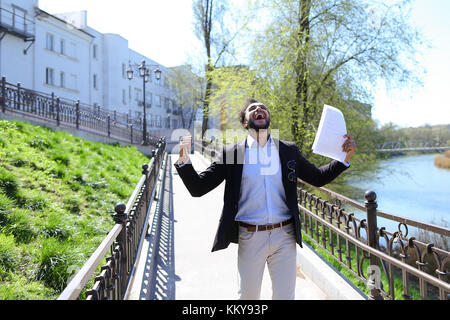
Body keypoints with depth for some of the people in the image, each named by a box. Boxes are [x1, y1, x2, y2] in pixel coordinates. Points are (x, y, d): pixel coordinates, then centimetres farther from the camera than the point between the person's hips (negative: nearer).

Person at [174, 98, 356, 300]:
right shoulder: (231, 153, 1)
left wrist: (344, 159, 2)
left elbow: (317, 178, 17)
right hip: (250, 238, -1)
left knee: (285, 296, 10)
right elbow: (198, 188, -2)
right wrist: (184, 160, -19)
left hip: (284, 237, 1)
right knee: (248, 295, 14)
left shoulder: (289, 150, 7)